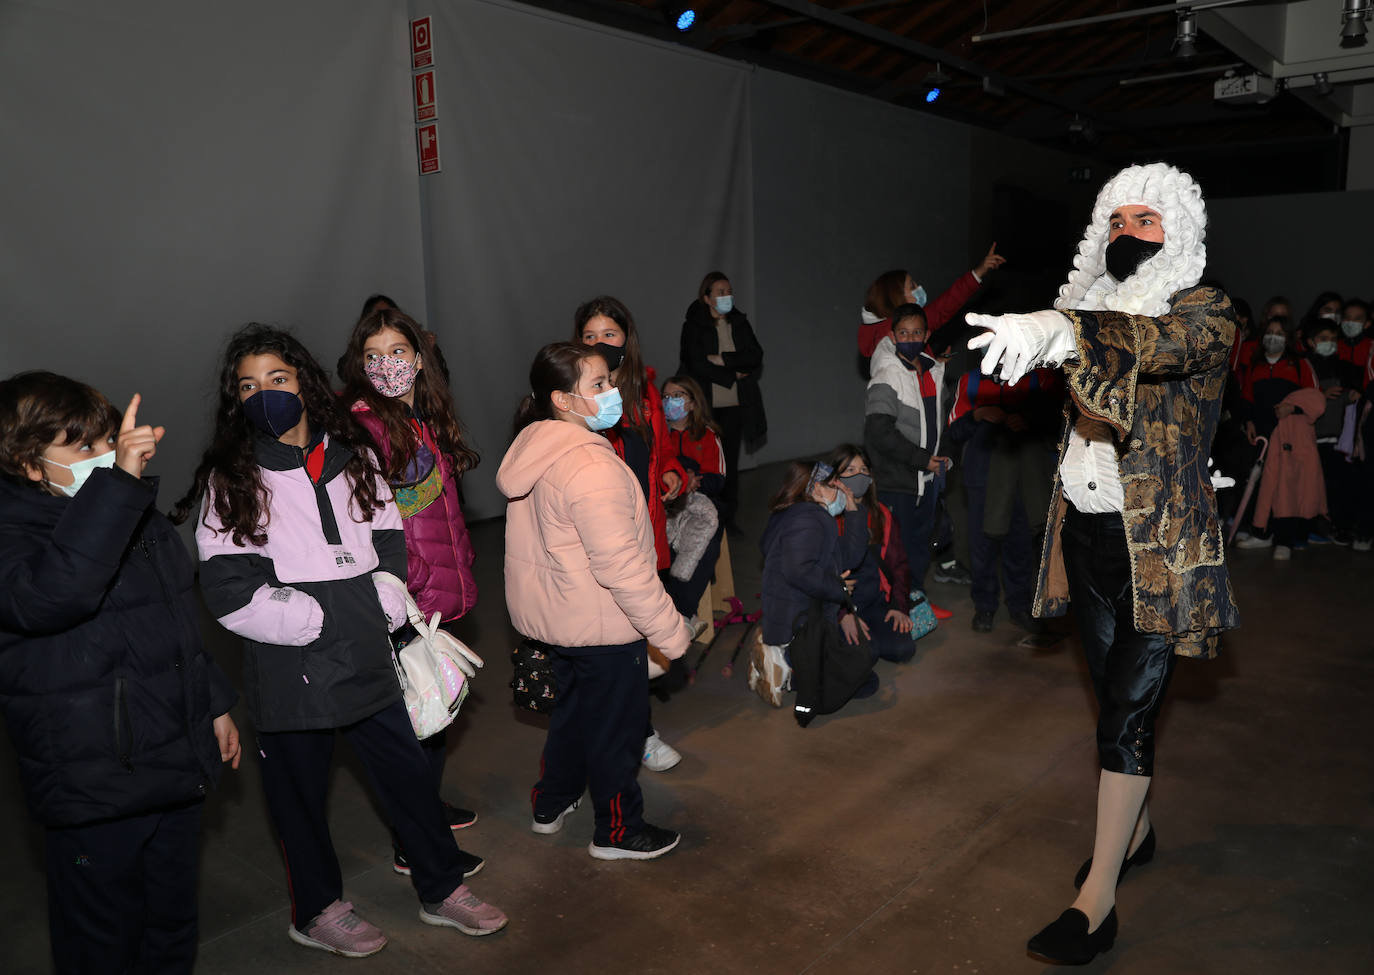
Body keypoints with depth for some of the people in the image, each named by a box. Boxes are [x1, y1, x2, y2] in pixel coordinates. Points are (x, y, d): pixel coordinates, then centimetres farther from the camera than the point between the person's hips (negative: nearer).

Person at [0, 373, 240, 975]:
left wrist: (215, 704, 19)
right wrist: (118, 481, -42)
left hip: (179, 767, 7)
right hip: (94, 788, -7)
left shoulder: (142, 520, 8)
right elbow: (53, 594, -41)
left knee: (175, 927, 22)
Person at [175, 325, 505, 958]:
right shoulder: (230, 482, -6)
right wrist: (315, 620, -17)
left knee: (408, 771, 12)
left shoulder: (350, 462, 7)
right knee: (301, 793, 12)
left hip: (366, 660, 4)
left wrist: (384, 612, -4)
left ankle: (442, 889, 32)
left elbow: (390, 546, 11)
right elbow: (230, 591, -12)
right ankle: (317, 911, 35)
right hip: (291, 670, -3)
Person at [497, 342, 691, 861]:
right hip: (602, 623, -9)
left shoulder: (533, 448, 2)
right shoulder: (590, 465, -28)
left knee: (573, 707, 27)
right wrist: (670, 630, -21)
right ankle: (617, 832, 29)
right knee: (614, 725, 10)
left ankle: (550, 805, 45)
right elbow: (621, 565, -30)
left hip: (552, 616, 9)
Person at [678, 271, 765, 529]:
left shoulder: (740, 323, 11)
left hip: (735, 404, 4)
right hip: (704, 404, -4)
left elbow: (756, 356, -1)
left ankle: (728, 516, 14)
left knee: (730, 460, 6)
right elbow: (696, 364, -13)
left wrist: (723, 359, -12)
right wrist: (733, 376, -9)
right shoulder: (693, 325, -3)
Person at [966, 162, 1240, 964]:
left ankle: (1098, 899, 4)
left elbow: (1158, 342, -32)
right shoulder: (1094, 308, 11)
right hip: (1088, 536, 6)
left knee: (1128, 712, -5)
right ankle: (1136, 829, 38)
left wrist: (1059, 330, -49)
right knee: (1116, 694, 17)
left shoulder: (1205, 313, -8)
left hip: (1160, 546, -5)